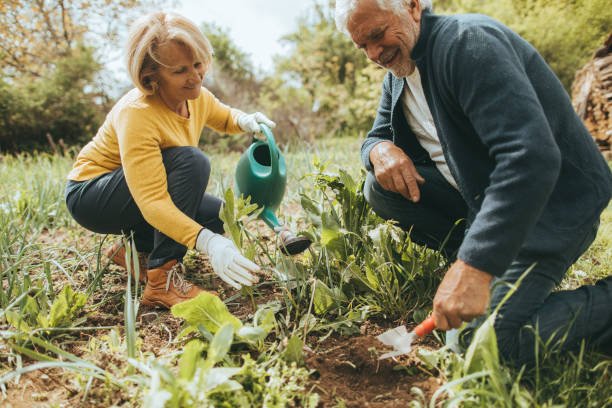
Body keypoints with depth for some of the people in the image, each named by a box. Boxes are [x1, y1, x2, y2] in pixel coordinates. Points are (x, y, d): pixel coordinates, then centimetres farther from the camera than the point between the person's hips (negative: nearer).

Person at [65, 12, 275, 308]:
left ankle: (136, 248, 9)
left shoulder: (196, 96, -8)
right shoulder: (136, 114, -32)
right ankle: (162, 279, -28)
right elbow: (151, 201, -39)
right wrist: (208, 243, -52)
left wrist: (244, 121, -10)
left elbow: (224, 118, 16)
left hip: (138, 191, 8)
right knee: (191, 161, -31)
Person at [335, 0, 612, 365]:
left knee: (496, 338, -22)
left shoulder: (468, 42, -21)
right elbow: (376, 137, 15)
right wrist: (381, 150, -13)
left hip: (552, 201, -8)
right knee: (380, 189, -8)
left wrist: (473, 267, -39)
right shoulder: (399, 71, 6)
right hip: (476, 194, 8)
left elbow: (533, 157, -33)